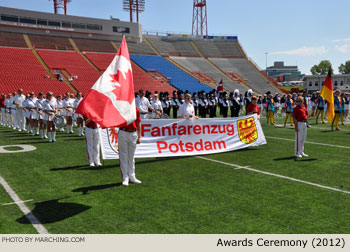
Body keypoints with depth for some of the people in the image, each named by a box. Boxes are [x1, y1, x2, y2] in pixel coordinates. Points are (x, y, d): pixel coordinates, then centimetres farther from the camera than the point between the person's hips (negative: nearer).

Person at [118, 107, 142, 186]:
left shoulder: (136, 109, 5)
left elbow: (138, 123, 9)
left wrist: (139, 137, 6)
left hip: (133, 134, 2)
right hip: (123, 133, -2)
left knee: (131, 156, 12)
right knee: (123, 156, 1)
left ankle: (132, 177, 22)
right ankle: (125, 178, 8)